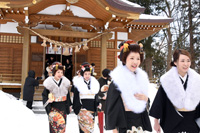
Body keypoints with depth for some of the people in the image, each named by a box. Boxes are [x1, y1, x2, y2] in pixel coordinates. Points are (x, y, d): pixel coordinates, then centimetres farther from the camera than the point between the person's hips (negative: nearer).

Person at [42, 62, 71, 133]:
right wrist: (48, 101, -20)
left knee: (62, 125, 8)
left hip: (63, 107, 3)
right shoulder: (49, 83, -8)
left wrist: (69, 106, 15)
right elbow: (44, 95, -1)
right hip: (53, 108, -3)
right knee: (54, 126, -3)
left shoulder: (65, 82, 3)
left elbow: (68, 95, 12)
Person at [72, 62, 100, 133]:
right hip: (82, 108, -4)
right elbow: (75, 97, -1)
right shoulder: (78, 84, -2)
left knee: (91, 124, 7)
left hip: (92, 108, 4)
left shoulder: (94, 83, 10)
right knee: (84, 126, -7)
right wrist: (76, 108, -5)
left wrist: (97, 106, 9)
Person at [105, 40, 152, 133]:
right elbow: (111, 106, -11)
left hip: (140, 121, 5)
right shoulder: (117, 80, -12)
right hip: (123, 123, -5)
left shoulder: (141, 77, 6)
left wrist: (145, 99, -8)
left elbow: (146, 105, 14)